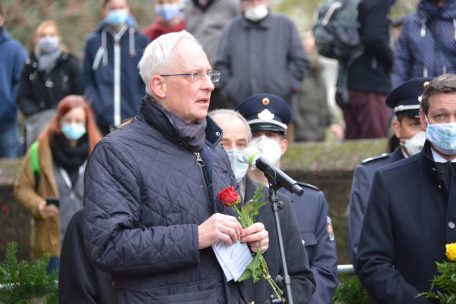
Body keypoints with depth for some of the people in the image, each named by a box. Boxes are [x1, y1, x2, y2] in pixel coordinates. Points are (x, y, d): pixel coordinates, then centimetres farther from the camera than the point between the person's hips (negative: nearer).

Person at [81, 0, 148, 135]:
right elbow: (87, 80, 8)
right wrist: (95, 104, -4)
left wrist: (140, 106, -5)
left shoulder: (140, 40, 5)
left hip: (134, 118, 0)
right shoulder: (93, 42, 7)